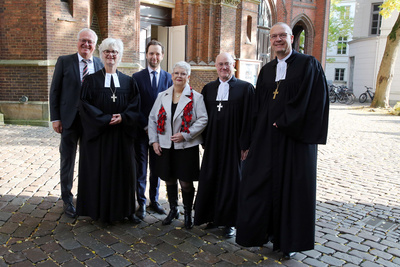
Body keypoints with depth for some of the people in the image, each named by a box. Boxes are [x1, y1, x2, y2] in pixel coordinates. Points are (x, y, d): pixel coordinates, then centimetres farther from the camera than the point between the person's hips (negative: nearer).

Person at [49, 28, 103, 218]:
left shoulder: (100, 65, 3)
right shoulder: (64, 61, -1)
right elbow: (54, 91, -1)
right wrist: (55, 118, -6)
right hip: (70, 120, -1)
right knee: (67, 161, 10)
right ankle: (67, 200, 26)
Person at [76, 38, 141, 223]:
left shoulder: (128, 81, 8)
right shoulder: (92, 80, 2)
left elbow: (135, 106, 3)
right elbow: (85, 105, -6)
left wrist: (122, 117, -15)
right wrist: (105, 119, -16)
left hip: (122, 135, 2)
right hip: (97, 134, -1)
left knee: (124, 170, 6)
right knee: (99, 170, 3)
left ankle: (126, 210, 20)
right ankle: (101, 211, 18)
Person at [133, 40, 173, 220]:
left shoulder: (168, 77, 6)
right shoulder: (137, 77, 1)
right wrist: (145, 126, -10)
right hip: (141, 130, -2)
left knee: (156, 168, 11)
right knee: (141, 169, 3)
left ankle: (154, 201, 24)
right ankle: (141, 203, 14)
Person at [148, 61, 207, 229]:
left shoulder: (195, 97, -3)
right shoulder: (162, 96, 8)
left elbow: (203, 120, -9)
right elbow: (152, 118, 11)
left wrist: (185, 135, -17)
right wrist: (154, 141, 2)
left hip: (186, 147, -3)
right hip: (165, 147, 4)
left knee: (186, 183, 2)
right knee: (169, 180, 14)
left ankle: (188, 214, 24)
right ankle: (173, 210, 35)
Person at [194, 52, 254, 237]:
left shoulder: (245, 88, -2)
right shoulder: (208, 89, 10)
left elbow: (249, 118, -6)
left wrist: (245, 145, -10)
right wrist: (205, 142, 6)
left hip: (233, 144, -4)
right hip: (213, 144, 4)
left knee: (231, 181, 4)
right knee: (210, 179, 9)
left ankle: (229, 222, 19)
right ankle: (213, 217, 27)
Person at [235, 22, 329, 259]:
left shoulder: (308, 64, -3)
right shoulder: (266, 70, 13)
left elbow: (315, 101, -10)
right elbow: (259, 106, 14)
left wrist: (286, 124, -13)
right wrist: (255, 136, 2)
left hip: (295, 137, -4)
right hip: (268, 137, 5)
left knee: (293, 186, 4)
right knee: (263, 183, 6)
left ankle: (290, 240, 20)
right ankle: (266, 230, 23)